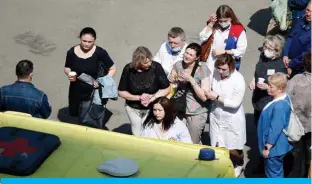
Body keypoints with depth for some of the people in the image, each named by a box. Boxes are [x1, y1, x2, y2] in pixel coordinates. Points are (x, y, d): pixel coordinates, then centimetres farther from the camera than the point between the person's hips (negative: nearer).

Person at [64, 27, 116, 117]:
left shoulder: (100, 52, -14)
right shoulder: (71, 52, -6)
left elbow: (112, 69, -5)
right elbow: (66, 68, 11)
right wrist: (69, 74, -11)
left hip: (94, 92, -3)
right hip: (76, 92, 3)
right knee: (74, 115, 17)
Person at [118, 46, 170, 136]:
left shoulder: (156, 67, -22)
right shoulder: (128, 69, -17)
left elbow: (166, 88, -11)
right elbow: (121, 92, -8)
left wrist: (152, 98, -22)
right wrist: (139, 97, -20)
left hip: (151, 108, -2)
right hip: (133, 108, 2)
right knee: (137, 135, 18)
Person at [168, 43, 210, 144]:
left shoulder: (203, 69, -15)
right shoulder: (178, 65, -3)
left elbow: (204, 97, -19)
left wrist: (191, 80, -25)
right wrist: (171, 80, -10)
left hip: (196, 114, -3)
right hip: (179, 110, 3)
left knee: (193, 144, 8)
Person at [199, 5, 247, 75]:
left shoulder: (239, 30, -10)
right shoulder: (214, 27, 1)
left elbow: (241, 51, -12)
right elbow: (203, 38, -8)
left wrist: (223, 52, -15)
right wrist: (211, 24, -14)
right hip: (212, 65, 3)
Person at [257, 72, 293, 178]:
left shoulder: (279, 106, -31)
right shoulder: (284, 98, 0)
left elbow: (275, 129, -28)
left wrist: (267, 147, -20)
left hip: (274, 147, -10)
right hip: (278, 145, 10)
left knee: (273, 174, 6)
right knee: (277, 172, 24)